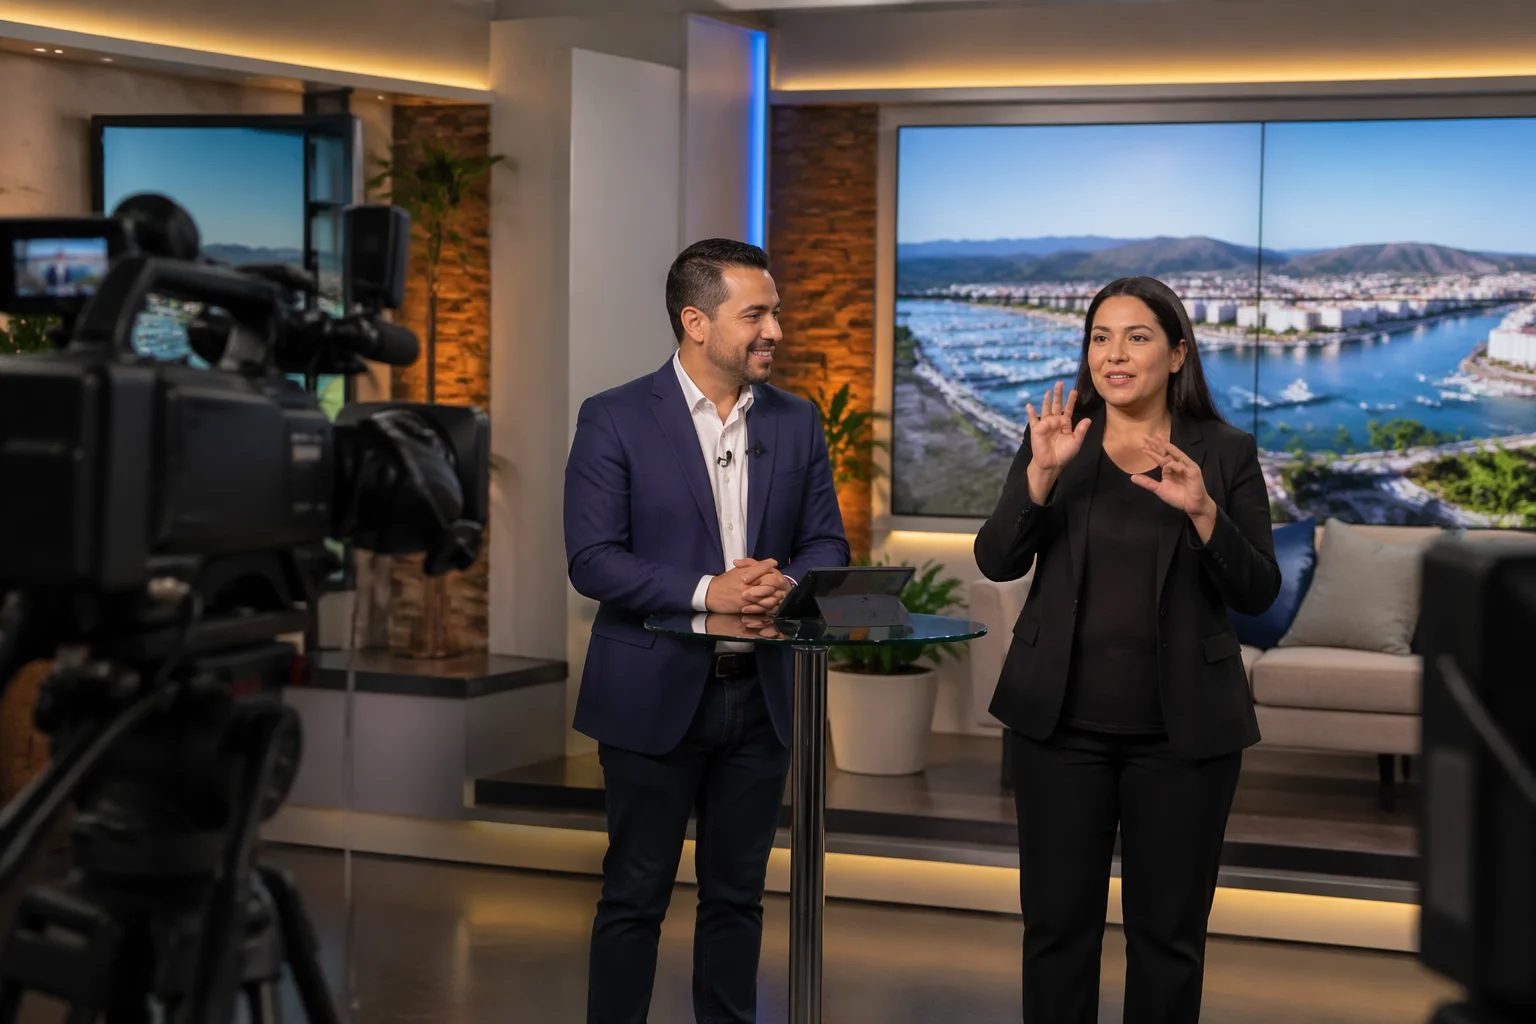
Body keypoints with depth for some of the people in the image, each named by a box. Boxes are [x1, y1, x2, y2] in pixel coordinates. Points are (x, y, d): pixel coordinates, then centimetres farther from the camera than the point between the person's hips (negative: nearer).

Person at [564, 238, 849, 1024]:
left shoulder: (796, 422, 6)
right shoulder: (615, 420, -7)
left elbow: (827, 545, 7)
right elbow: (591, 559, -13)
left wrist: (786, 583, -16)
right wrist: (704, 591, -23)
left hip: (759, 693, 4)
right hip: (656, 695, -4)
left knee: (736, 895, 13)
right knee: (635, 896, 5)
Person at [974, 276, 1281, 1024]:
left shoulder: (1227, 454, 0)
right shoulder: (1055, 440, 3)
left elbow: (1257, 593, -5)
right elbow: (997, 562, -6)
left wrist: (1202, 510, -21)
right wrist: (1042, 473, -21)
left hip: (1182, 729, -1)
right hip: (1061, 719, 1)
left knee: (1168, 928, 7)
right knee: (1057, 919, 6)